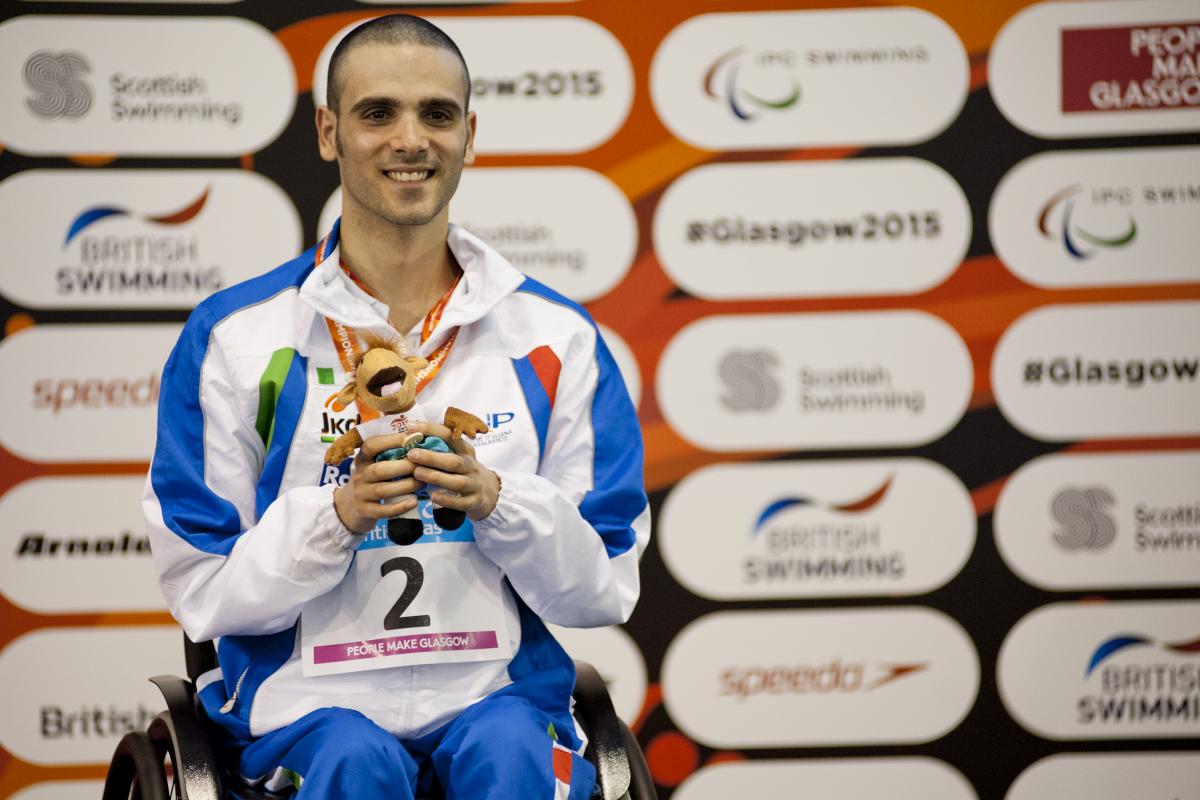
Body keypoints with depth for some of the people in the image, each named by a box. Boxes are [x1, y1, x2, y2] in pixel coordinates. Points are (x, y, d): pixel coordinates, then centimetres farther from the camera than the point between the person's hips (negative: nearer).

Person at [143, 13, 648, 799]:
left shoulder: (558, 338, 9)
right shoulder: (233, 337, 4)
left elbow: (607, 590, 7)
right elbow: (202, 592, 1)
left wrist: (495, 499, -11)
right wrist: (339, 515, -15)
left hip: (499, 685, 1)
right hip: (310, 699, -1)